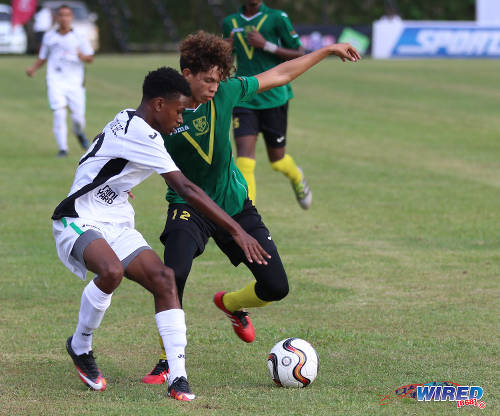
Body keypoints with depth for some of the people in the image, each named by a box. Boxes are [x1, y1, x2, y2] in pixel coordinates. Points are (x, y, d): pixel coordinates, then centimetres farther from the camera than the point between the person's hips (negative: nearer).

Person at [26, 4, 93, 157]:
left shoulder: (79, 37, 5)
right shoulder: (49, 37, 11)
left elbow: (90, 58, 5)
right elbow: (42, 58, 19)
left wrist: (82, 57, -17)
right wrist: (33, 68, 1)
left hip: (75, 83, 0)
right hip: (55, 82, 0)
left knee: (78, 117, -3)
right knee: (59, 113, -17)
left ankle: (79, 133, 34)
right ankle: (63, 148, -8)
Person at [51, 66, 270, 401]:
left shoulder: (128, 122, 9)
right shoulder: (139, 132, -22)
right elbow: (186, 189, -27)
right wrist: (237, 231, -28)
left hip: (115, 225, 10)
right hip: (79, 222, -10)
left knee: (162, 277, -11)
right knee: (111, 271, -38)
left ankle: (178, 378, -17)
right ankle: (80, 346, -9)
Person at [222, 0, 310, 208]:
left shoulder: (277, 18, -3)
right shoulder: (230, 23, 9)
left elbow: (300, 55, -3)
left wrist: (266, 45, -15)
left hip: (274, 97, -2)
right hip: (244, 100, 2)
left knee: (278, 160, 9)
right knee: (244, 156, -14)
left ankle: (297, 178, 44)